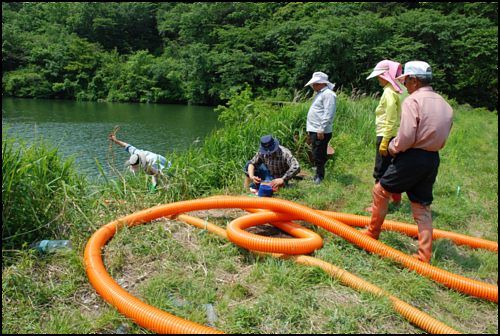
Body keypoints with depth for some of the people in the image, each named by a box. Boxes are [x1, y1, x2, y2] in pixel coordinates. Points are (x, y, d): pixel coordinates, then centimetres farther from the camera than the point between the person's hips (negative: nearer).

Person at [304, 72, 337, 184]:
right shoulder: (320, 94, 23)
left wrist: (321, 128, -23)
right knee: (315, 154, 14)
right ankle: (317, 176, 23)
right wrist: (310, 129, 22)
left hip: (321, 132, -10)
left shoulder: (328, 94, -10)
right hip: (314, 131, 10)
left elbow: (329, 113, -19)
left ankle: (320, 178, 1)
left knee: (319, 155, -7)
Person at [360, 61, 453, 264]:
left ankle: (372, 234, 25)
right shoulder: (444, 104, 13)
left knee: (380, 190, 11)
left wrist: (392, 147, -3)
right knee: (422, 206, 12)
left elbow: (406, 138, -21)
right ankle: (425, 256, 15)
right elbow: (442, 138, 16)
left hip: (413, 158, -7)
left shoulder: (413, 101, -13)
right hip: (433, 159, 8)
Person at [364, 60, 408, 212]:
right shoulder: (403, 90, 12)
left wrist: (384, 141, -18)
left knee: (381, 172, -3)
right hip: (399, 136, 9)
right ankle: (396, 200, 30)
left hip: (388, 135, -9)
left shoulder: (389, 92, -15)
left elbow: (391, 120, -20)